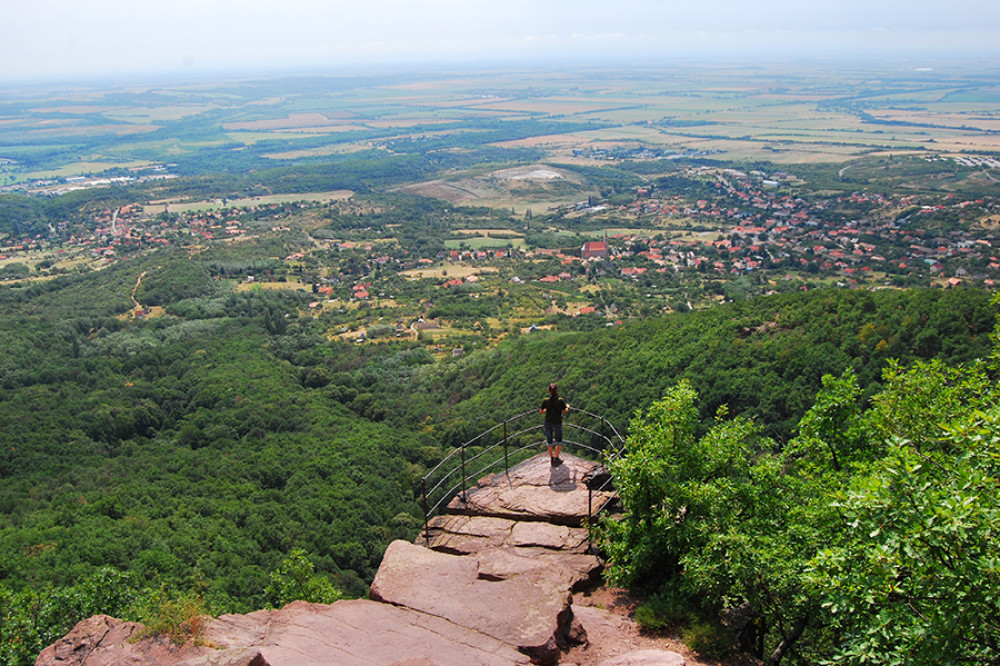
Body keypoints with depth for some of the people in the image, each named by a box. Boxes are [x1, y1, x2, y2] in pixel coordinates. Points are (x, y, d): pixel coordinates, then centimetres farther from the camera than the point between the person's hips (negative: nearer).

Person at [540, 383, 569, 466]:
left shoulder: (545, 401, -16)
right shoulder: (560, 401, -19)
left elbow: (541, 412, -6)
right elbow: (564, 411, -6)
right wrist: (567, 407, 15)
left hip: (548, 423, 1)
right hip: (557, 423, -1)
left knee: (549, 442, 17)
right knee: (559, 442, 18)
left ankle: (552, 459, 25)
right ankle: (556, 459, 14)